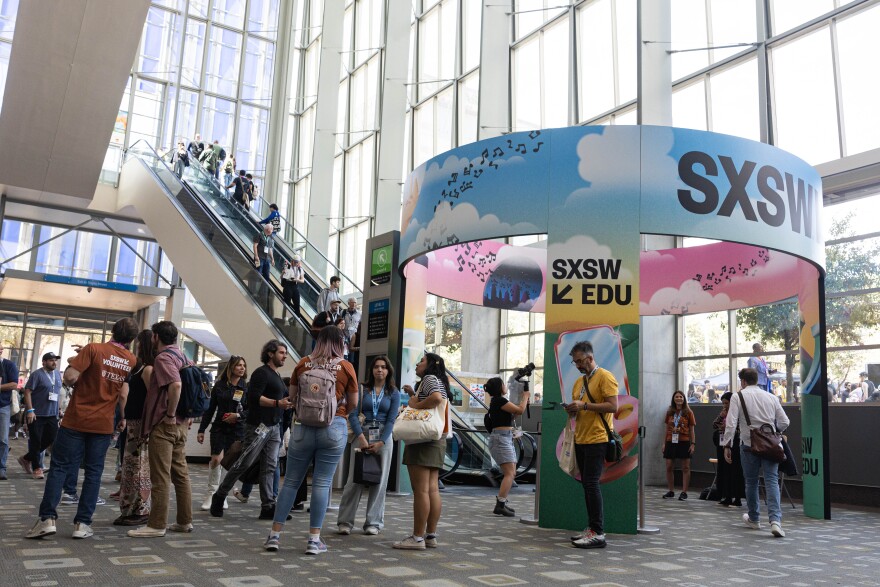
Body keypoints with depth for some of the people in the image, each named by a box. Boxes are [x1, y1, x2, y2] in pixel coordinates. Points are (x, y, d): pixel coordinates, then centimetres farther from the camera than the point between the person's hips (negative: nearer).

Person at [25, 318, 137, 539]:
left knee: (60, 467, 5)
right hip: (103, 424, 2)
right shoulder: (132, 361, 2)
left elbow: (70, 377, -16)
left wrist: (70, 371, 6)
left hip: (76, 419, -2)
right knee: (93, 472, 7)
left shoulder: (94, 349, -9)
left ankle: (48, 518, -2)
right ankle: (82, 523, 6)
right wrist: (123, 418, 15)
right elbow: (124, 395, 2)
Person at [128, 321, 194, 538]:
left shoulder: (163, 357, -12)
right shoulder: (182, 356, 15)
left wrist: (170, 414, -21)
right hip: (181, 424, 9)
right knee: (180, 473, 13)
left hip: (164, 424, -9)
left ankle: (157, 525, 1)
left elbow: (176, 384, -30)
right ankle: (185, 521, 19)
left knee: (160, 476, -4)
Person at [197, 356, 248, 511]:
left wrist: (238, 415, -16)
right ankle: (211, 494, 0)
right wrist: (201, 430, 7)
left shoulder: (246, 387, 2)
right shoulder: (219, 385, 4)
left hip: (238, 429, 0)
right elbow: (210, 409, 8)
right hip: (219, 428, 0)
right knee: (216, 459, -13)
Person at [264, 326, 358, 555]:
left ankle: (274, 535, 14)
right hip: (334, 427, -2)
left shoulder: (303, 363, 4)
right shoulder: (345, 367, -1)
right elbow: (353, 403, 5)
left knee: (291, 481, 10)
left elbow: (292, 397, 12)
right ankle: (314, 539, 6)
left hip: (303, 427, 2)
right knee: (322, 483, 3)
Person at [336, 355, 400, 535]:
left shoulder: (394, 393, 7)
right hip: (361, 434, -1)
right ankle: (345, 521, 4)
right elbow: (353, 414, -3)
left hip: (383, 437, 1)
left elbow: (391, 420, 0)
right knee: (354, 479, -3)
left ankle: (374, 522, 9)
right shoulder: (362, 389, 5)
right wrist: (361, 438, -14)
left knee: (379, 480, 1)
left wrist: (380, 442, -11)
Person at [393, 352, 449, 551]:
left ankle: (418, 537, -7)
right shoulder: (440, 383, 23)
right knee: (432, 489, 8)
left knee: (420, 490, -8)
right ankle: (431, 535, 11)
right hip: (437, 440, 10)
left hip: (422, 439, -10)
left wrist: (415, 405, -16)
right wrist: (414, 395, 19)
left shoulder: (429, 378, -6)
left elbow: (436, 398, -26)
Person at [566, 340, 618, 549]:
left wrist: (585, 405, -19)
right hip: (581, 439, 8)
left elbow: (612, 407, -15)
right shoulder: (579, 381, 17)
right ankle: (591, 528, 18)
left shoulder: (605, 377, -7)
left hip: (597, 439, -8)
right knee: (587, 484, 10)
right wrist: (572, 409, 0)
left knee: (591, 483, -11)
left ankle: (598, 534, -7)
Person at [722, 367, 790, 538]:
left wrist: (727, 445, -7)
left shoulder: (738, 397, -2)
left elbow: (731, 423, -10)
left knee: (751, 482, 13)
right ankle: (775, 521, -17)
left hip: (749, 446, -2)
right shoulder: (771, 397, 9)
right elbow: (784, 422, 8)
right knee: (772, 482, -1)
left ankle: (754, 519, 28)